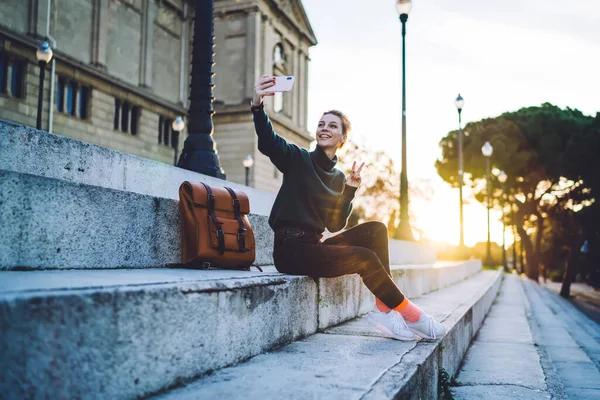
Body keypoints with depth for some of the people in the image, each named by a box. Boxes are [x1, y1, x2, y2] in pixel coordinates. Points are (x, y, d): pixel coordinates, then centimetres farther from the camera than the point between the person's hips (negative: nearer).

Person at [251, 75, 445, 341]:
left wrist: (349, 191, -1)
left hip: (314, 246, 6)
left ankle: (386, 306, -14)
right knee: (365, 258, -22)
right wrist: (258, 106, -39)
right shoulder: (298, 158, -1)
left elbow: (334, 225, 10)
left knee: (376, 229, -12)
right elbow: (268, 142, -22)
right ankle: (405, 312, -2)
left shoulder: (338, 177, 13)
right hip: (290, 249, -6)